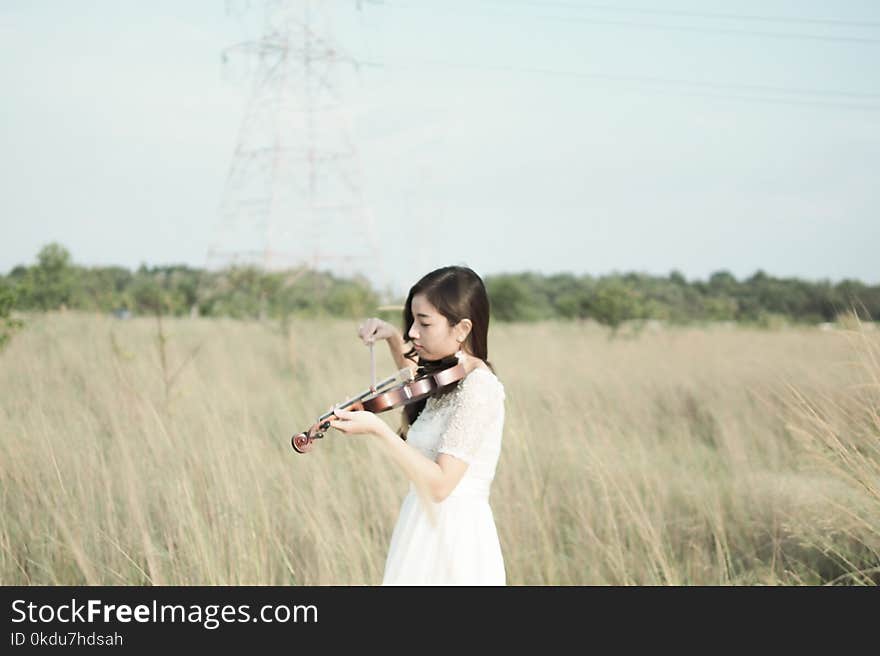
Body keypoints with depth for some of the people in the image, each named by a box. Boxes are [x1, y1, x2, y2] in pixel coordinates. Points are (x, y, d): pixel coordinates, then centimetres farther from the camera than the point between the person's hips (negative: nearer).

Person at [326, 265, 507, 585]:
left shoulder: (477, 387, -18)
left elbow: (440, 484, -24)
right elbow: (414, 376, 34)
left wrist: (378, 429, -25)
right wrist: (392, 337, 16)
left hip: (454, 540, -9)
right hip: (426, 528, 9)